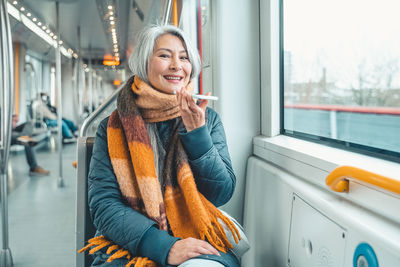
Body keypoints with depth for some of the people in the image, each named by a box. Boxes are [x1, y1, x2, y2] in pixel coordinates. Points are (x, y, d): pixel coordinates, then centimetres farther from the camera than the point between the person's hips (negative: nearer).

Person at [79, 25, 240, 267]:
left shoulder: (208, 119, 9)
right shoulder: (114, 128, 4)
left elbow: (223, 194, 2)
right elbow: (103, 205, -4)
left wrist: (197, 133, -11)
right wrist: (164, 247, -18)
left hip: (197, 244, 1)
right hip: (131, 246, 0)